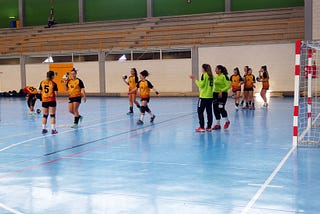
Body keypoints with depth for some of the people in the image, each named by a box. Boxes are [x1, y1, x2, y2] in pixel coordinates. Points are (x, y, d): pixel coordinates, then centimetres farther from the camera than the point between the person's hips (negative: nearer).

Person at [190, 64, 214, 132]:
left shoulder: (204, 75, -9)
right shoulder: (211, 75, 11)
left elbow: (201, 85, -13)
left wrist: (195, 79, -3)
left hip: (203, 96, -7)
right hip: (210, 96, 7)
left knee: (200, 111, 1)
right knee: (209, 112, 8)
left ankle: (202, 127, -1)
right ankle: (209, 127, 11)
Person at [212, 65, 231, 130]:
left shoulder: (224, 76, -10)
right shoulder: (215, 77, 11)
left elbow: (228, 86, -13)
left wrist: (221, 91, -22)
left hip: (223, 94, -7)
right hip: (215, 94, 7)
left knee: (221, 108, -10)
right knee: (215, 109, 5)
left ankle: (227, 121, 16)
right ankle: (218, 124, 14)